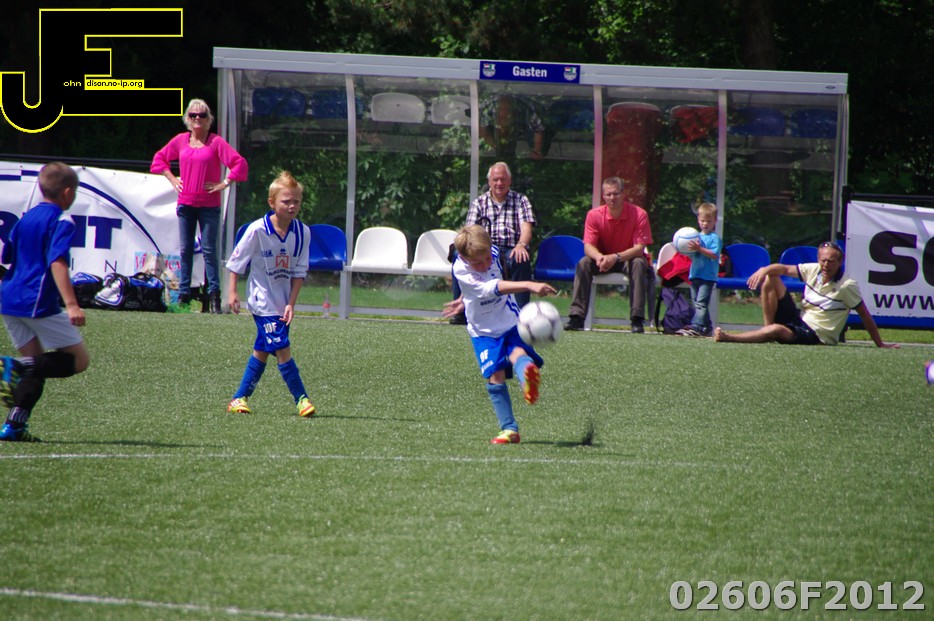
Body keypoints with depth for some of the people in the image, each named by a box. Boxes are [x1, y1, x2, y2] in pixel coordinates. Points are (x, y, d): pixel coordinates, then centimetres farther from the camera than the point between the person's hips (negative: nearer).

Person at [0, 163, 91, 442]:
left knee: (36, 365, 15)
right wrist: (71, 304, -29)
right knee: (79, 359, 0)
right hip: (39, 303, -8)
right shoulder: (61, 221, -8)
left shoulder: (26, 218, 17)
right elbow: (57, 263, -21)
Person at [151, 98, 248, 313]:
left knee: (209, 249, -5)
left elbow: (240, 163, -8)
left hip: (209, 204, -4)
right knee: (185, 250, 5)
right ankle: (183, 294, 8)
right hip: (185, 203, 4)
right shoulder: (180, 140, 7)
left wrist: (224, 184, -10)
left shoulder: (216, 142, -4)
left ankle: (214, 294, -2)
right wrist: (172, 179, 10)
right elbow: (159, 158, 21)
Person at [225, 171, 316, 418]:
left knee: (262, 350, 10)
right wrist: (233, 292, -6)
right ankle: (301, 398, -4)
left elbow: (299, 272, 0)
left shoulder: (302, 233, -5)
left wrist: (291, 304, -6)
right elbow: (236, 261, -5)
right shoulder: (257, 230, -16)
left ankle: (240, 398, 20)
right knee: (282, 349, -11)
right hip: (262, 300, -5)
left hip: (282, 302, 5)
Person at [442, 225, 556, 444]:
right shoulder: (461, 270, -24)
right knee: (495, 376, -13)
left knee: (517, 353, -28)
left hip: (510, 322, 2)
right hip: (484, 331, -2)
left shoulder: (493, 252, -7)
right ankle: (509, 429, -6)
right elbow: (491, 288, -39)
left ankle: (528, 378, -61)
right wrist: (529, 285, -49)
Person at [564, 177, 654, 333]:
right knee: (583, 263, -26)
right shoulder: (594, 215, -11)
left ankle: (637, 319, -36)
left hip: (628, 259, -2)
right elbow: (588, 246, -14)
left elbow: (639, 247, -21)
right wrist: (599, 257, -39)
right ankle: (576, 318, -29)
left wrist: (616, 257, -37)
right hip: (603, 260, 2)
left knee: (639, 263, -34)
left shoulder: (639, 214, -18)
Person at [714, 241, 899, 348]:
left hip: (815, 336, -7)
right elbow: (784, 269, 2)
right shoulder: (813, 270, -2)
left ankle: (727, 337, -35)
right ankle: (767, 327, -7)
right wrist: (764, 270, -21)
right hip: (799, 319, 7)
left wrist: (880, 344, -11)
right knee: (770, 279, -3)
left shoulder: (847, 286, -17)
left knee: (777, 330, -37)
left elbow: (865, 316, -13)